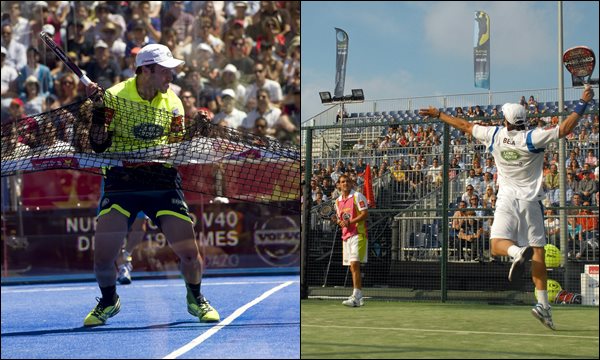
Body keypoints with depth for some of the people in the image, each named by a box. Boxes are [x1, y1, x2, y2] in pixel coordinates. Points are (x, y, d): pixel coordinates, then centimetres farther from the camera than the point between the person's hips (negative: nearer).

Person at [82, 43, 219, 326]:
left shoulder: (172, 102, 4)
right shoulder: (115, 96, -5)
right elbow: (98, 147, -7)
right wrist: (98, 110, -18)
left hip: (162, 180, 2)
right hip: (121, 179, -2)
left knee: (189, 252, -9)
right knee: (102, 256, -10)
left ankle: (195, 299, 22)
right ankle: (108, 301, 22)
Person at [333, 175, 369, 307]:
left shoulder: (357, 196, -4)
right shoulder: (338, 201, 17)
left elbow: (365, 214, -12)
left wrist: (349, 222, -18)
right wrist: (339, 222, 1)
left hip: (358, 234, -7)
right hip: (346, 236, 7)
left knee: (355, 265, -17)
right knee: (352, 267, 8)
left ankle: (355, 298, -22)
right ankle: (359, 297, 14)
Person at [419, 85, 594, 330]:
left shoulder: (494, 135, 1)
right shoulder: (533, 138, -7)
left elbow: (465, 126, 13)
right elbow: (565, 129, -11)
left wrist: (438, 114, 26)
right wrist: (583, 103, -3)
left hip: (506, 200, 1)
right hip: (530, 200, -1)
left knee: (498, 245, 1)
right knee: (538, 253, -1)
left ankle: (517, 252, -36)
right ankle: (543, 304, -8)